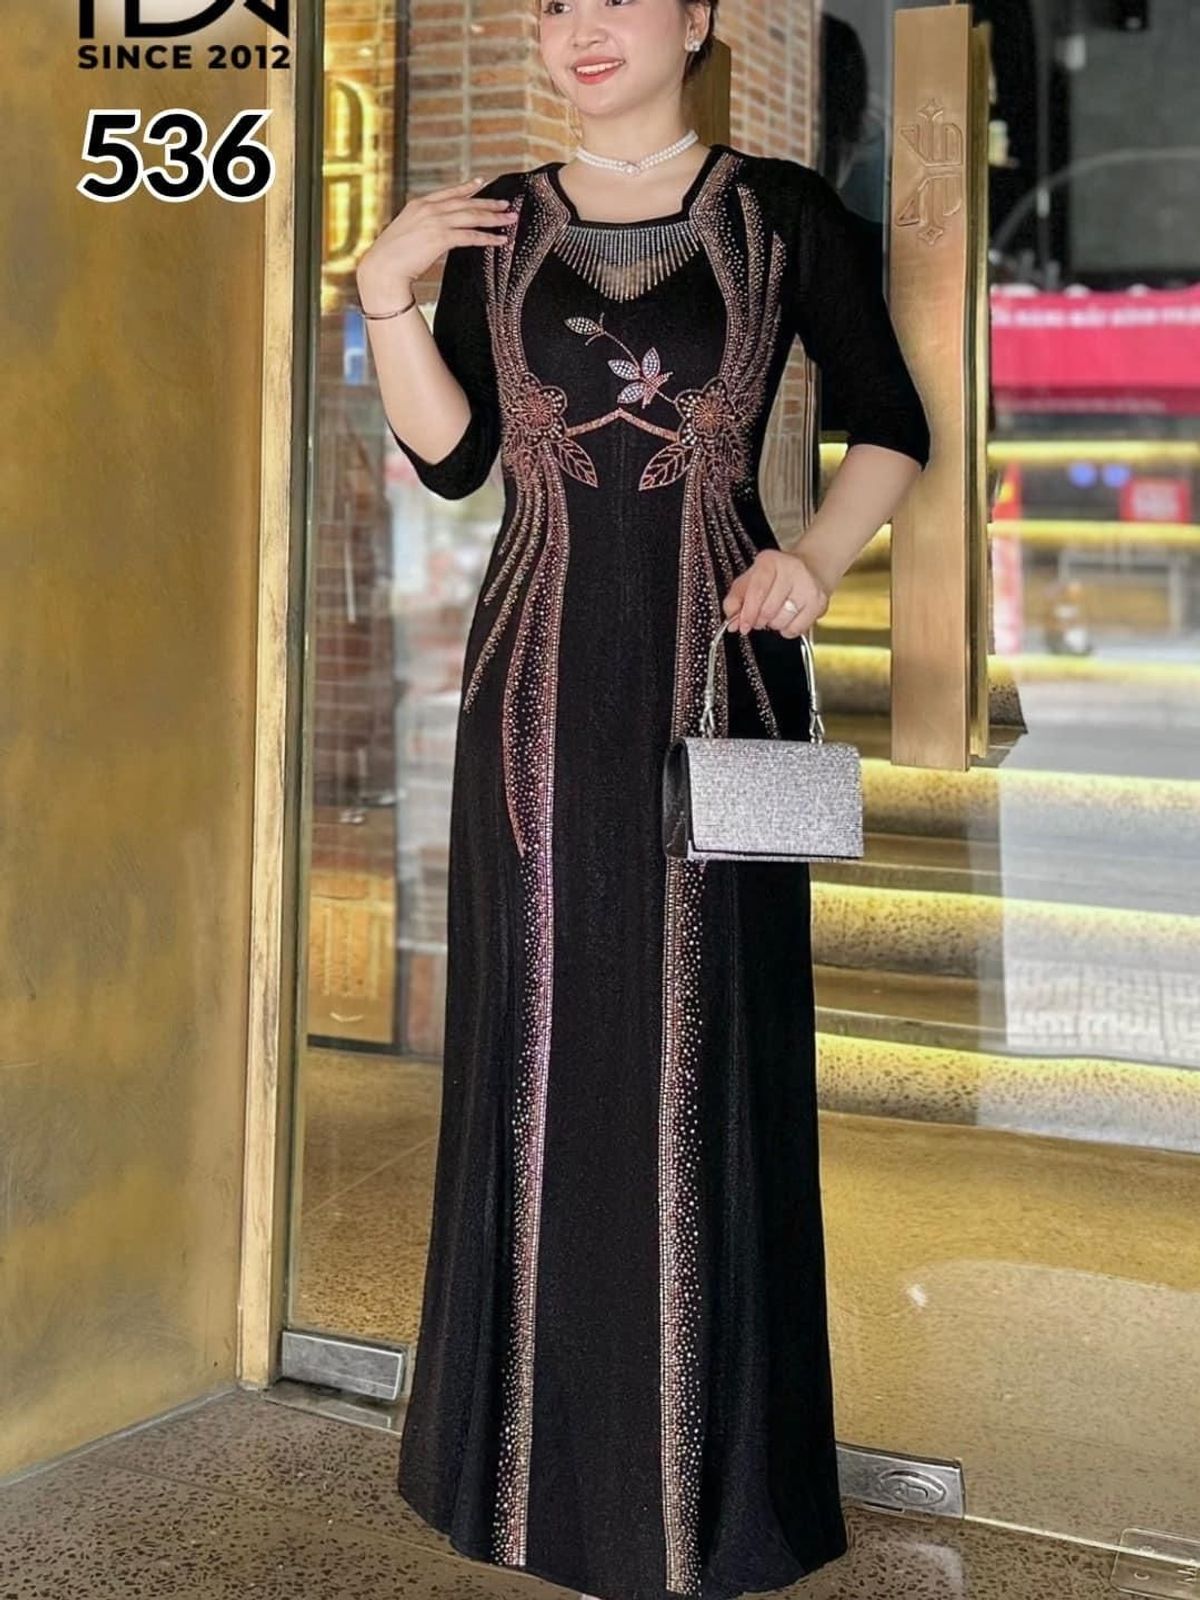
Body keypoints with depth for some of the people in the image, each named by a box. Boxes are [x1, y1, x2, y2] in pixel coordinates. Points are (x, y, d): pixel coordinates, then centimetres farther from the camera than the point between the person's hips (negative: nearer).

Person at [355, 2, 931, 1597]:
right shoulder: (494, 223, 8)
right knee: (539, 1036, 6)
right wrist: (385, 296, -8)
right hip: (543, 681, 2)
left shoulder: (782, 211, 2)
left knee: (709, 1047, 2)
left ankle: (709, 1462, 16)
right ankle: (541, 1446, 21)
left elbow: (893, 426, 7)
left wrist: (820, 553, -10)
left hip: (717, 673, -2)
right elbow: (450, 457, 4)